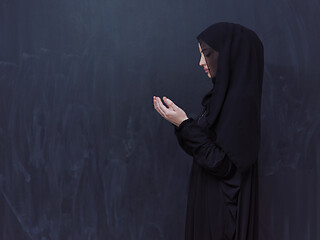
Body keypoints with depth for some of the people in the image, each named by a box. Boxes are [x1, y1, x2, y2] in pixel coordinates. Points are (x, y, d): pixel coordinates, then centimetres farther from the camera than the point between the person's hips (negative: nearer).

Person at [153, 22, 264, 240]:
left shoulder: (240, 100, -21)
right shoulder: (224, 94, 8)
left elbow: (222, 165, -23)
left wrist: (185, 124, -21)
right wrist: (179, 121, 1)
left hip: (224, 207, -9)